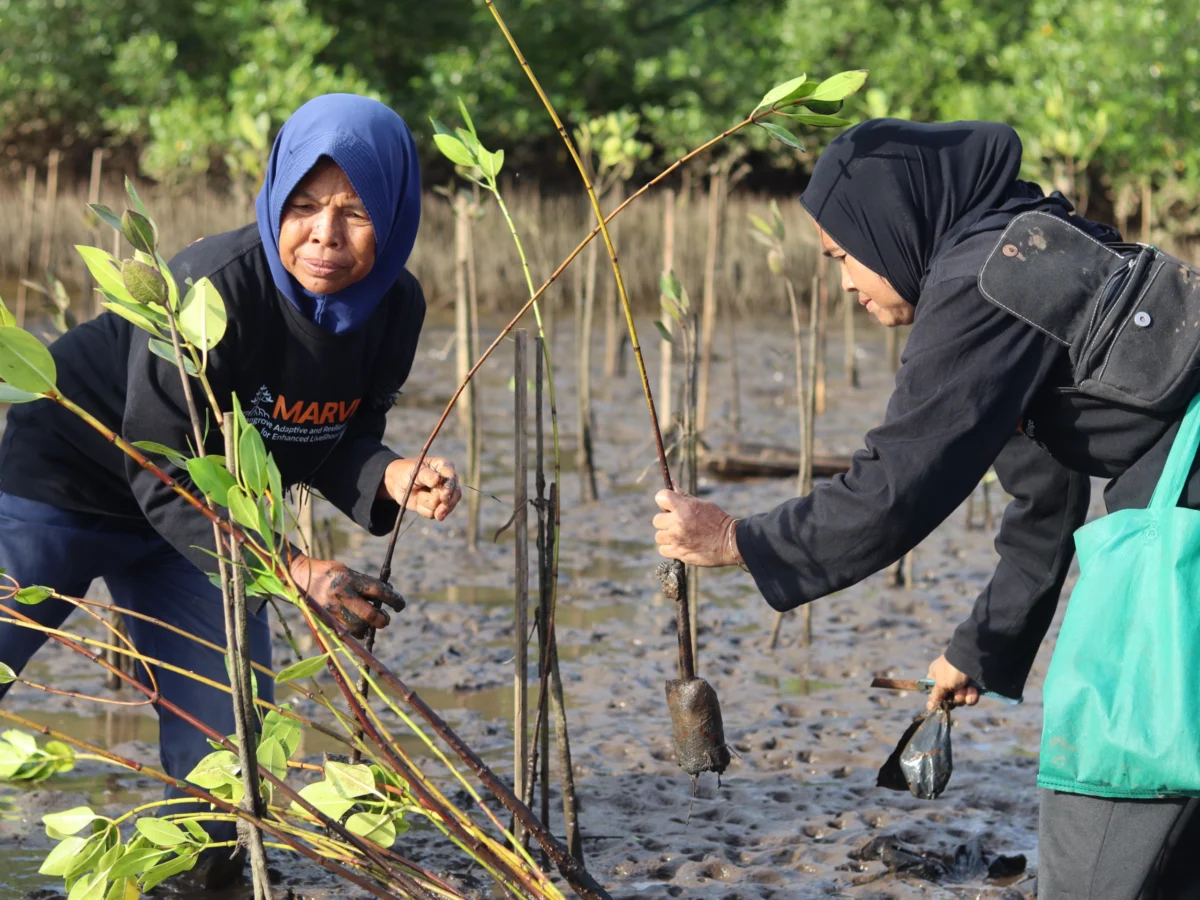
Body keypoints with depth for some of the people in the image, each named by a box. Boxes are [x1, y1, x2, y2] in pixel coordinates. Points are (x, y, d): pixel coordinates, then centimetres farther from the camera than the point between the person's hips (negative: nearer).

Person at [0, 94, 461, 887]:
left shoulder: (395, 309, -13)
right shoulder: (217, 286, -34)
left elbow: (333, 443, 1)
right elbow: (161, 474, -30)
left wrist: (392, 478, -23)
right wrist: (290, 570, -38)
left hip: (205, 515, 6)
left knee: (231, 728, 2)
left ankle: (214, 869, 25)